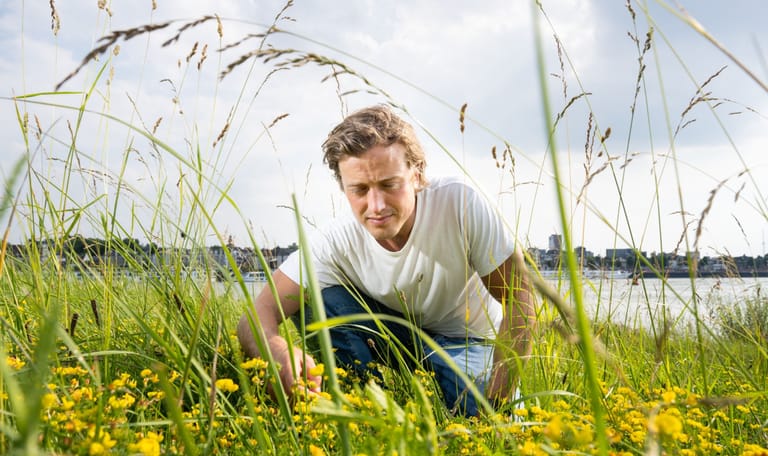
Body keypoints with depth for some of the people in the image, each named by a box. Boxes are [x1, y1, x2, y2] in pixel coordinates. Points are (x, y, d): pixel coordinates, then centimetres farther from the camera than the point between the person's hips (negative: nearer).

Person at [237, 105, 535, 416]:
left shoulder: (459, 203, -29)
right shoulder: (336, 243, -24)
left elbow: (518, 295, -21)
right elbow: (257, 316, -30)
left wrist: (498, 399, -29)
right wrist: (278, 352, -56)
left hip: (467, 340, -1)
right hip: (397, 338, 2)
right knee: (320, 302, -25)